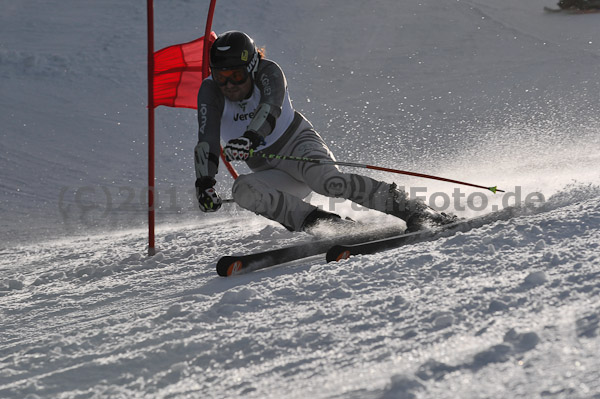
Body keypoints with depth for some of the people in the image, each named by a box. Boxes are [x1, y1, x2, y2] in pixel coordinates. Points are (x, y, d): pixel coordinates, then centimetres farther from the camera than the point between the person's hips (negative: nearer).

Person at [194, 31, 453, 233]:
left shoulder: (268, 72, -16)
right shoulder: (210, 91, -11)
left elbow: (270, 109, -36)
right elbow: (206, 140, -23)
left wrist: (249, 138, -56)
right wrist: (204, 182, -41)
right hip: (269, 172, 4)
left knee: (328, 181, -35)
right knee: (242, 189, -29)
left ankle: (413, 210, -28)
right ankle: (322, 223, -29)